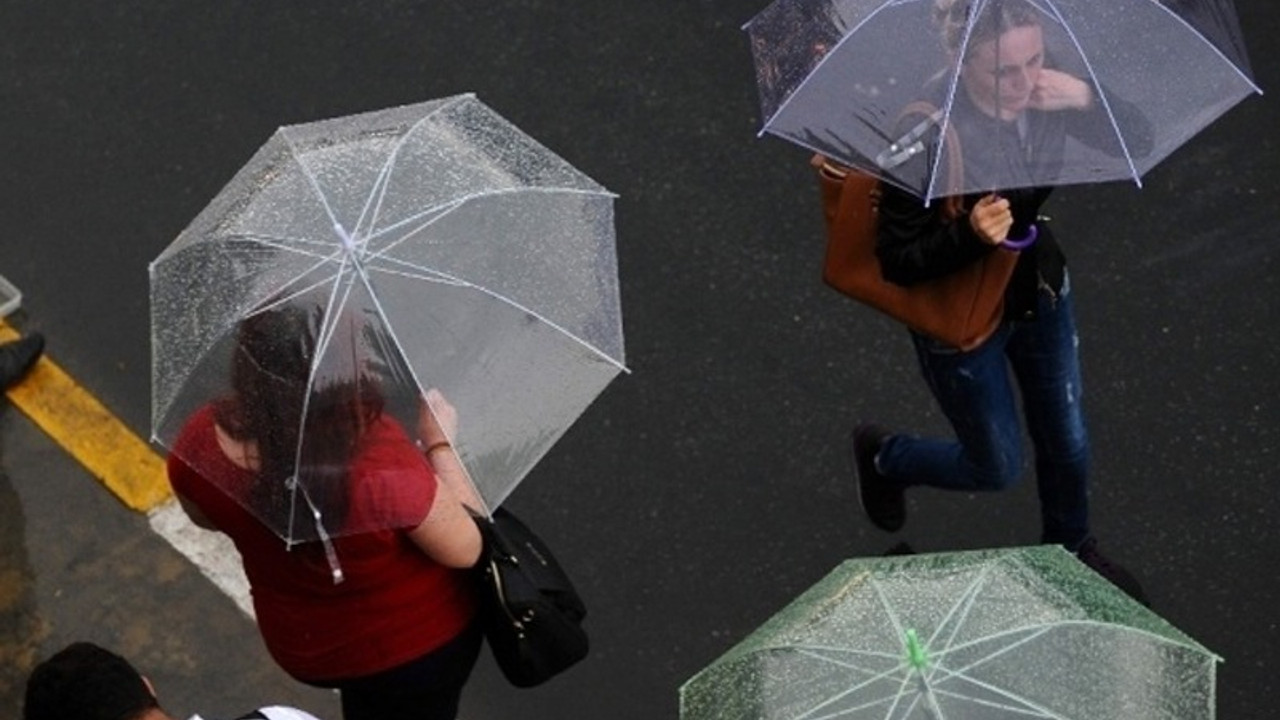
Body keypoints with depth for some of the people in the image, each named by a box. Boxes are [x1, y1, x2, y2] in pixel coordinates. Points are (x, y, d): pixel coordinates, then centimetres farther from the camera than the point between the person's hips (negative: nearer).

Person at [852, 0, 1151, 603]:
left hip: (1040, 292, 5)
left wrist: (1087, 99, -29)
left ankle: (1071, 549, 53)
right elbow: (898, 263, -27)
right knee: (997, 468, 15)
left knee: (1068, 447, 22)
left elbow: (1139, 142, -9)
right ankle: (882, 455, 44)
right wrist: (969, 234, -45)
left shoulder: (1045, 92, -19)